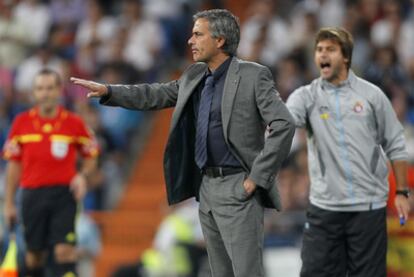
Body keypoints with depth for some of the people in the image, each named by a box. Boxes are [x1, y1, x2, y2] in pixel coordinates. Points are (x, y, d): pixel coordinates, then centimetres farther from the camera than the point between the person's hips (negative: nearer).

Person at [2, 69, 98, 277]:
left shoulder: (74, 123, 1)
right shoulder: (21, 123, 5)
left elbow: (90, 158, 10)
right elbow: (14, 166, 9)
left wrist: (82, 176, -12)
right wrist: (9, 203, 7)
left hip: (64, 193, -2)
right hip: (32, 195, 2)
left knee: (64, 250, -12)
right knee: (34, 253, 7)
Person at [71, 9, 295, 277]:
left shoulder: (253, 76, -10)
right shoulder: (195, 75, 12)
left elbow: (284, 126, -16)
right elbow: (154, 96, 19)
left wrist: (257, 178, -17)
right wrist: (107, 91, 8)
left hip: (238, 189, -8)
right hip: (206, 187, 8)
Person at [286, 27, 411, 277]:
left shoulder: (372, 95, 2)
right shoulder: (307, 96, 3)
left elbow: (395, 146, 6)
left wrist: (402, 193, 3)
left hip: (369, 206, -1)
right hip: (324, 207, 1)